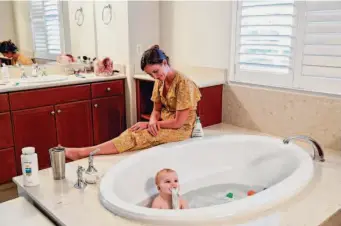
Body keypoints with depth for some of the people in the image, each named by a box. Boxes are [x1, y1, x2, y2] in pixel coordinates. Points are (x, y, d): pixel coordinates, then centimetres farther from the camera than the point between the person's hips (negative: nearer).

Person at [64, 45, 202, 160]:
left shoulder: (183, 84, -22)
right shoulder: (159, 81, 2)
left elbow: (178, 122, -22)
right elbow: (156, 110, 7)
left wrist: (148, 124, -16)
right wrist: (153, 122, -17)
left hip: (180, 129, -8)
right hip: (164, 123, 8)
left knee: (137, 137, -24)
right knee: (131, 133, -16)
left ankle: (83, 152, -24)